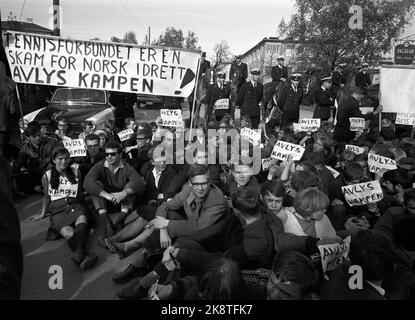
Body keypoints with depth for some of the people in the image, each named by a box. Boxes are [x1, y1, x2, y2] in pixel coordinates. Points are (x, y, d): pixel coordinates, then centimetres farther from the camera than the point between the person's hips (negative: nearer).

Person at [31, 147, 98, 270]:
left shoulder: (75, 171, 11)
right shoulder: (47, 176, 9)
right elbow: (47, 196, 22)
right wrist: (42, 214, 28)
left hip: (75, 205, 1)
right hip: (58, 210, 0)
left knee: (82, 219, -37)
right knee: (69, 232, -33)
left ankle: (79, 253, -60)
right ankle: (85, 255, -56)